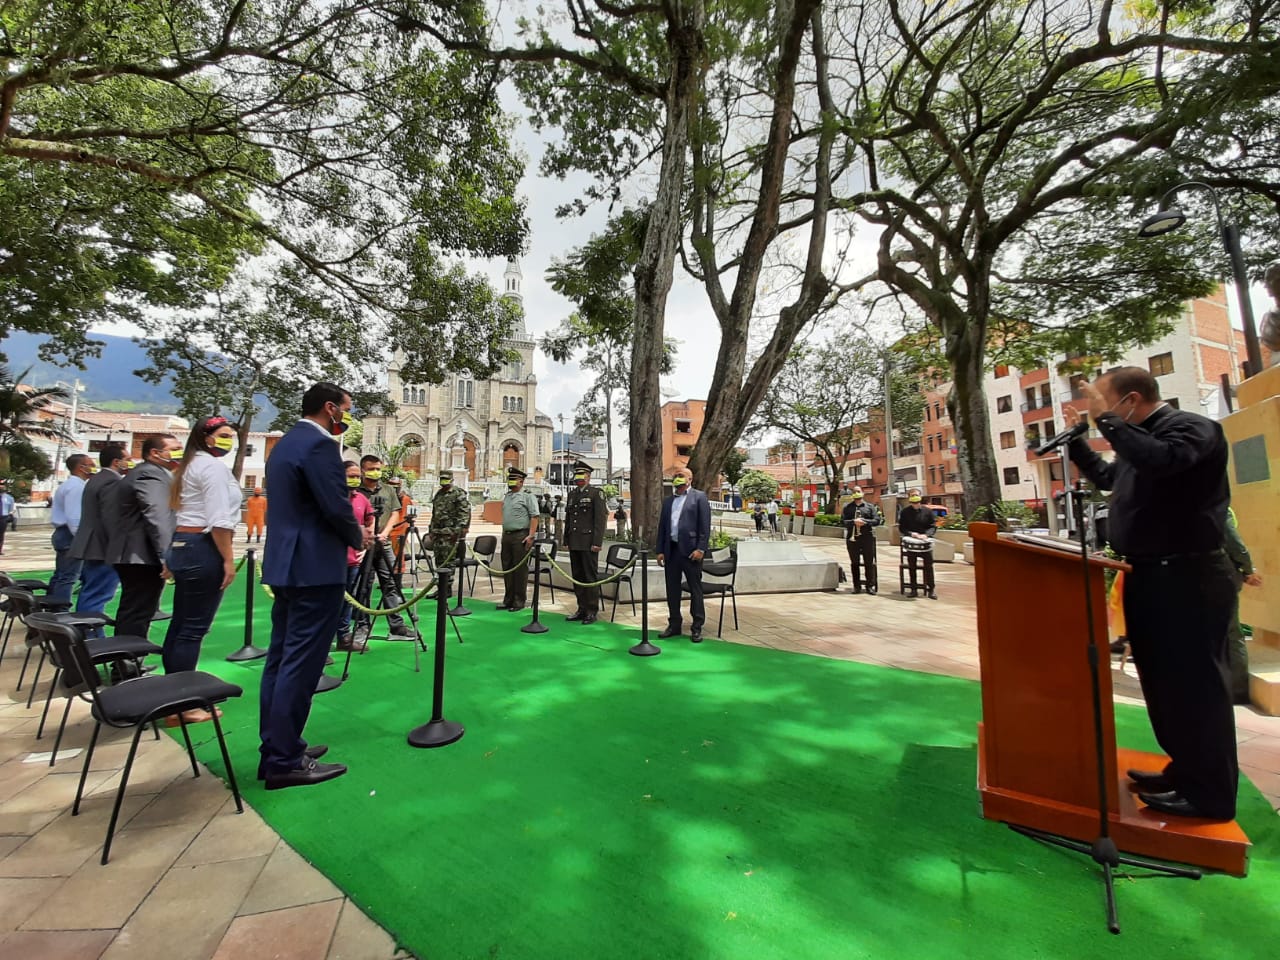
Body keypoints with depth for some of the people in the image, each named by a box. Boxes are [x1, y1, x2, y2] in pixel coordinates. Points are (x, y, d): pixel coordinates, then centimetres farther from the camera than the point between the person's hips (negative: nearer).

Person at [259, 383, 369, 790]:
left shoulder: (285, 443, 17)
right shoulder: (320, 445, -15)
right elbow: (336, 507, -21)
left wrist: (350, 531, 14)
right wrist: (359, 538, -1)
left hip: (285, 564, 11)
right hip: (314, 568, -10)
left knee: (281, 660, 15)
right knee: (300, 664, -2)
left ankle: (277, 748, 27)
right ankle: (285, 761, 8)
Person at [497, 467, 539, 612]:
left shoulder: (527, 496, -7)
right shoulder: (507, 496, 17)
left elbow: (534, 517, -12)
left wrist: (531, 536, -19)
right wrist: (503, 534, 18)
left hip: (521, 536, -8)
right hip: (507, 536, 8)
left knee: (520, 569, -2)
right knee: (507, 568, 11)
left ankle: (519, 601, 6)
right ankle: (508, 599, 21)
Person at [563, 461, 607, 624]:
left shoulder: (596, 493, -4)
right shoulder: (572, 494, 16)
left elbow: (600, 519, -10)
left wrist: (597, 542, -15)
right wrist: (566, 540, 15)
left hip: (589, 543, -6)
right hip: (574, 543, 6)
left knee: (591, 576, -1)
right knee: (577, 576, 10)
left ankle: (592, 611, 8)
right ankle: (582, 609, 20)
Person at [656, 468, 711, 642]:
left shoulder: (699, 497, 0)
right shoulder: (668, 501, 17)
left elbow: (705, 525, -7)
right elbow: (662, 526, 15)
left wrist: (700, 549, -14)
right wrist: (660, 550, 8)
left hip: (690, 550, -5)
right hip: (671, 550, 6)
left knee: (695, 589, 3)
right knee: (672, 589, 11)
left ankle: (697, 627, 13)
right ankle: (674, 625, 23)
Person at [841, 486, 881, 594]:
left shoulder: (870, 506, 10)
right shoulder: (847, 507, 9)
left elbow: (877, 520, 0)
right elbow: (843, 521, -2)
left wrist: (865, 522, -15)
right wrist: (854, 522, -18)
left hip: (867, 537, -1)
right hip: (852, 538, 1)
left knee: (869, 562, 1)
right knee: (854, 563, 6)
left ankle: (870, 585, 10)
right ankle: (857, 586, 14)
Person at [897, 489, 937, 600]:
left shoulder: (928, 511, 2)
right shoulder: (905, 512, 1)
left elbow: (933, 527, 1)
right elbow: (901, 528, 1)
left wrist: (926, 534, -17)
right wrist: (911, 534, -15)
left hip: (925, 543, 0)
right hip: (911, 543, 0)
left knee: (929, 566, 2)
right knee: (912, 567, 7)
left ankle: (931, 589, 11)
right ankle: (913, 589, 16)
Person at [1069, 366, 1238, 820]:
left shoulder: (1191, 427, -10)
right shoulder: (1144, 437, 16)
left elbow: (1160, 460, -32)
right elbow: (1107, 478, 29)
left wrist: (1105, 419, -24)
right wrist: (1076, 442, 18)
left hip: (1187, 576, -9)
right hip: (1150, 575, 9)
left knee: (1195, 683, -1)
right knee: (1164, 680, 16)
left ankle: (1210, 792, 12)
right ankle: (1186, 770, 30)